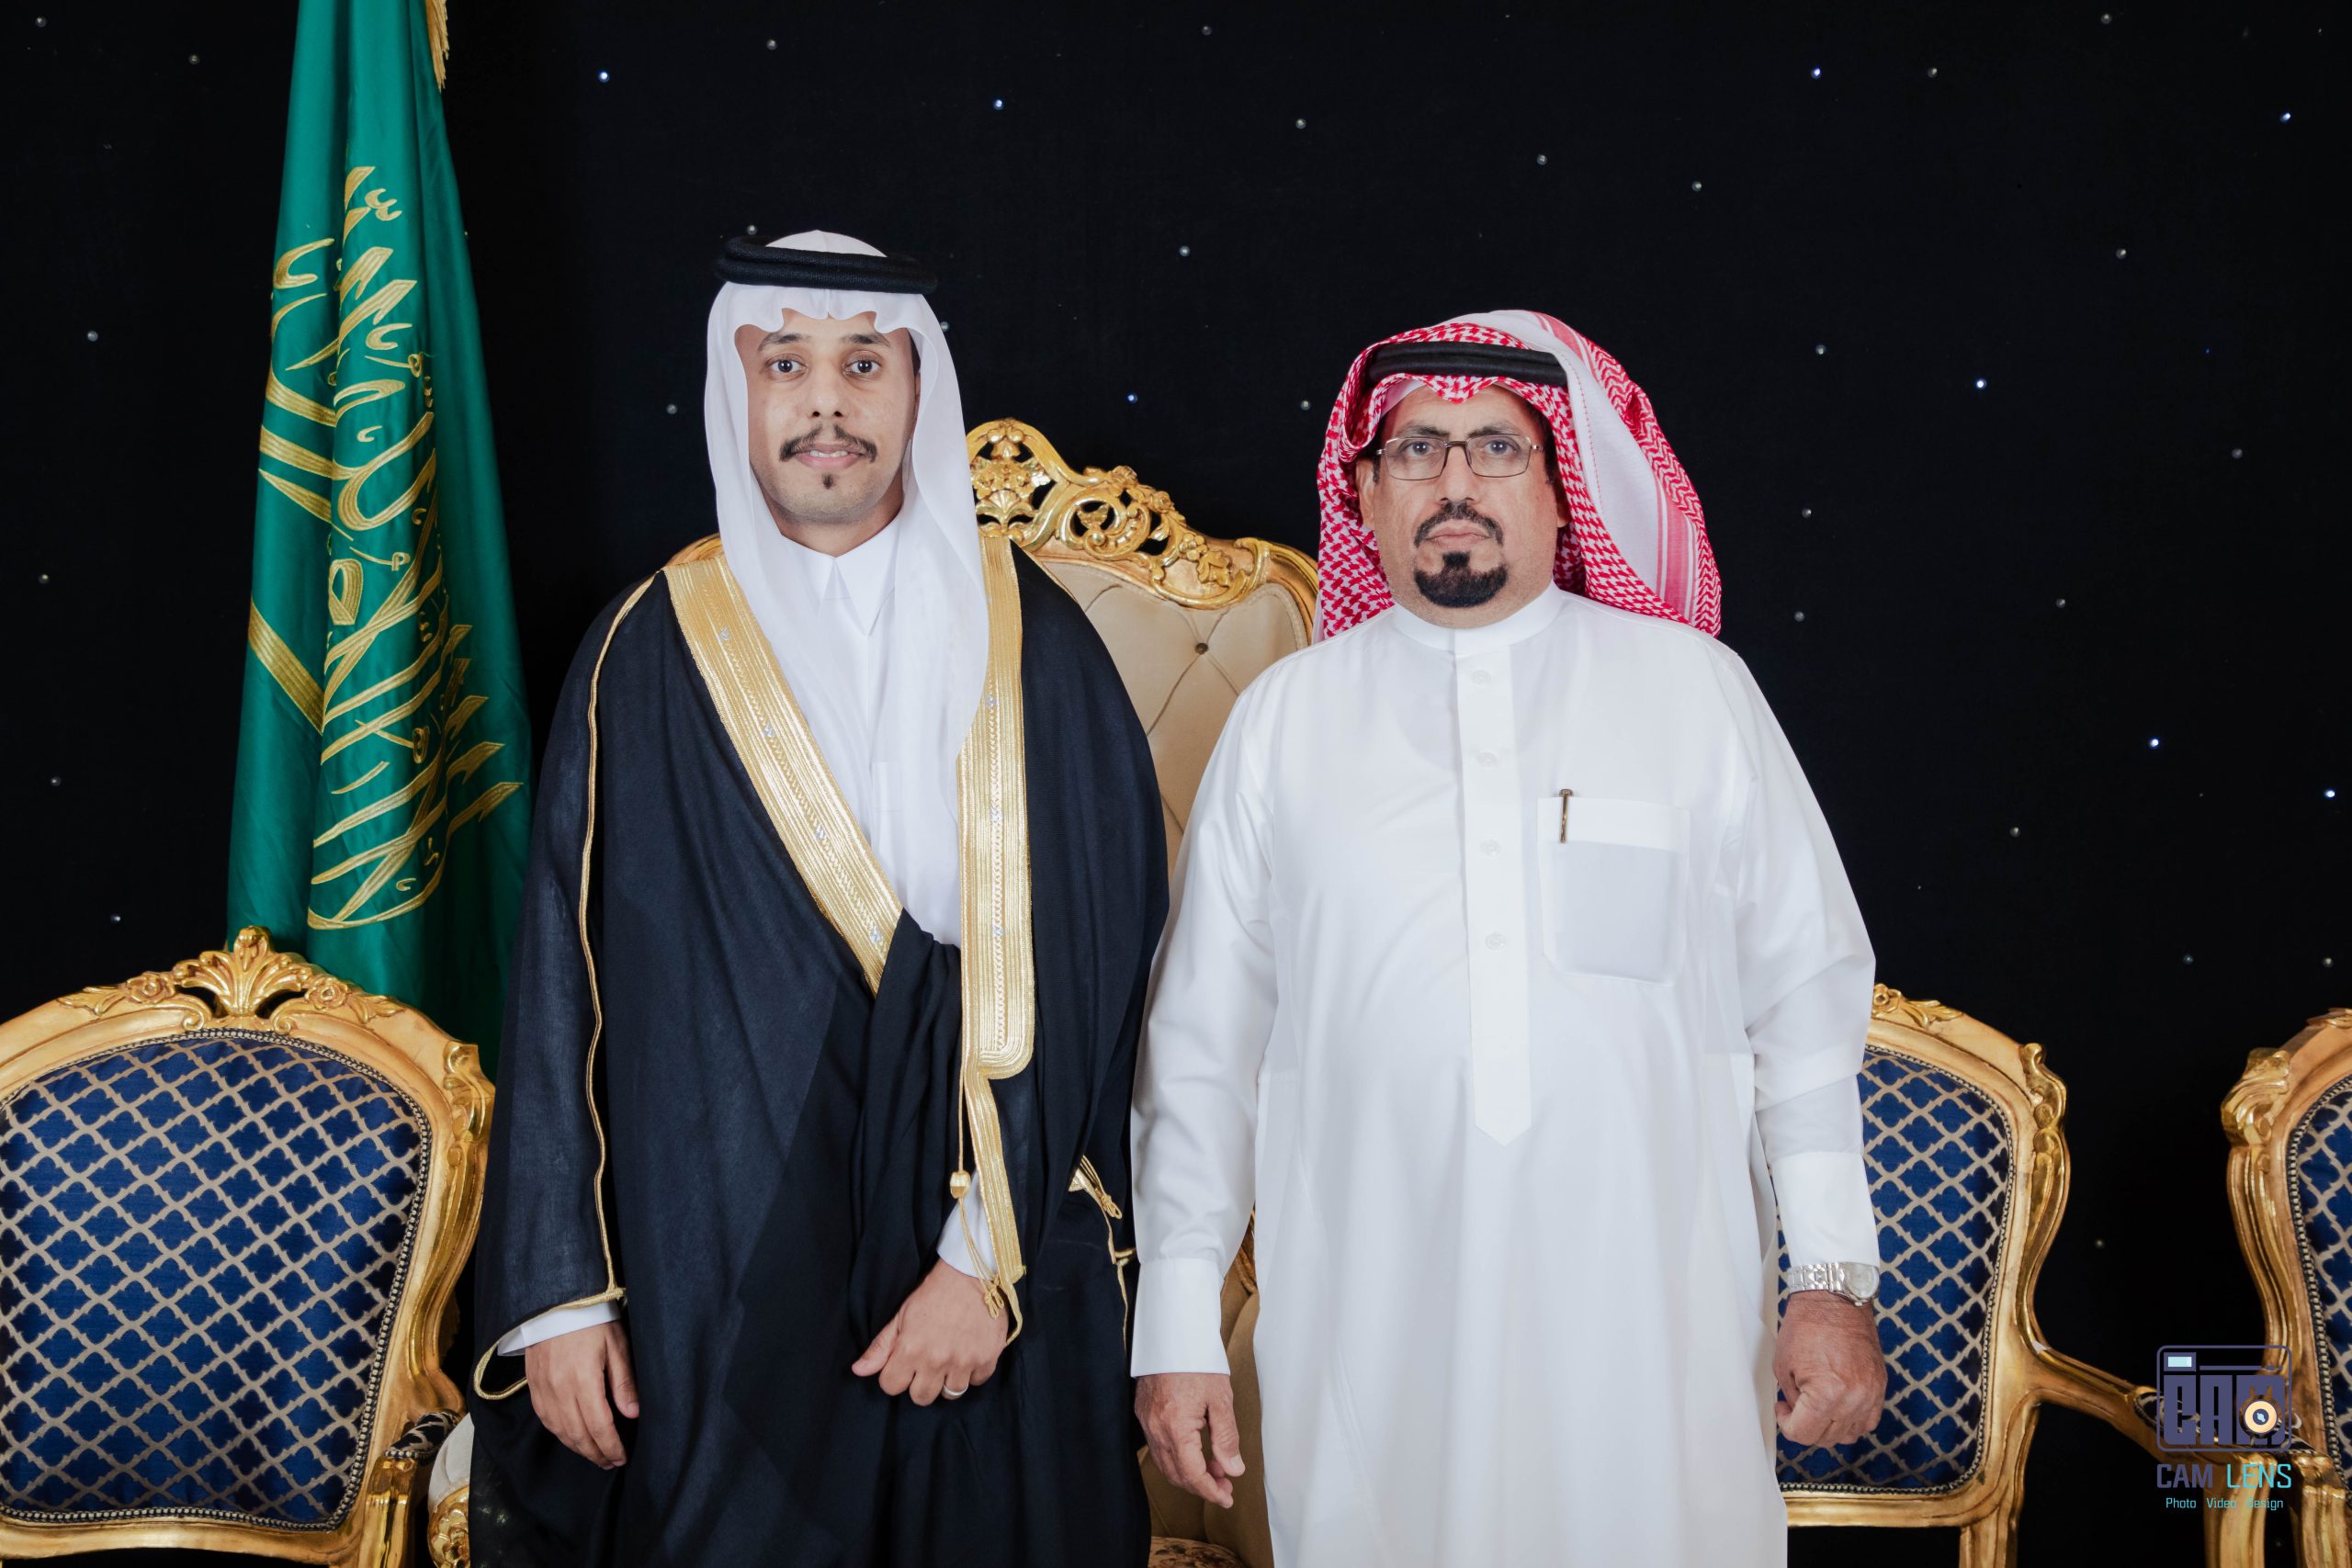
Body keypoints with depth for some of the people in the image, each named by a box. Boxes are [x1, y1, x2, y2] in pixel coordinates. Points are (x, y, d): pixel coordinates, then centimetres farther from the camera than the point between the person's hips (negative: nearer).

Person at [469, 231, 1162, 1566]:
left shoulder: (1027, 641, 0)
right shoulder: (649, 655, 1)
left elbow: (1088, 967, -6)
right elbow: (563, 982, 1)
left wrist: (993, 1253, -13)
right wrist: (558, 1289, -3)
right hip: (713, 1273, 0)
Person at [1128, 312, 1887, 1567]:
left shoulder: (1695, 690, 5)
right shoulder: (1283, 722, 6)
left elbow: (1808, 986, 6)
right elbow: (1205, 1040, 7)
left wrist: (1832, 1277, 1)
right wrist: (1178, 1327, 6)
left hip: (1654, 1330, 0)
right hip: (1371, 1343, 0)